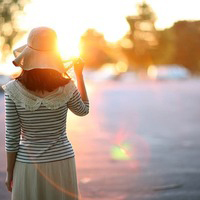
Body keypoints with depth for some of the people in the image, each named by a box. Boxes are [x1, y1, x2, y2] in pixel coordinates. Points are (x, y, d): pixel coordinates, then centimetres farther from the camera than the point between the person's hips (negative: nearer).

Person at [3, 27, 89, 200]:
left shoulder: (14, 90, -14)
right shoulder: (66, 88, -11)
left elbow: (12, 138, -9)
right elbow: (83, 110, 11)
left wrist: (9, 173, 3)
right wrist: (80, 75, 16)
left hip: (28, 165, -1)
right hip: (61, 162, 1)